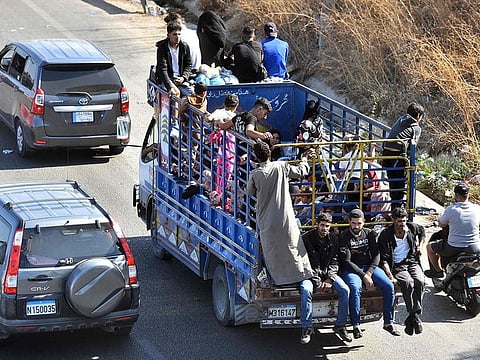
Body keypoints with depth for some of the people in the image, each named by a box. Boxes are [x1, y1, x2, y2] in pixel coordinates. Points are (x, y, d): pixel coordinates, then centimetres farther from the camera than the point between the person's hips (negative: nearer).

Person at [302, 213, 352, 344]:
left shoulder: (333, 240, 4)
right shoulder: (306, 238, -7)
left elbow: (334, 262, 3)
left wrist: (329, 280, -14)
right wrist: (317, 282, -18)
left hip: (328, 272, 3)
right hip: (310, 273, -3)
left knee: (345, 290, -21)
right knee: (306, 290, -35)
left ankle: (340, 325, -9)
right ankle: (306, 327, -26)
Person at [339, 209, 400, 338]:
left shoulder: (369, 234, 7)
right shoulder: (344, 237, -7)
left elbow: (376, 255, 4)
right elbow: (346, 262, -12)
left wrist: (369, 273, -12)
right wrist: (363, 276, -19)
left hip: (369, 267, 4)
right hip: (351, 269, -4)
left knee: (389, 286, -17)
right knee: (355, 288, -36)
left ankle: (388, 322, -7)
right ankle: (356, 325, -28)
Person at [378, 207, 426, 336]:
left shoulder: (412, 227, 3)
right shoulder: (385, 235, -8)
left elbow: (422, 231, 31)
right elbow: (384, 259, -12)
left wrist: (420, 246, 16)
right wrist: (390, 277, -23)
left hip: (412, 262, 3)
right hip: (396, 266, -3)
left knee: (419, 281, -30)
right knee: (408, 283, -35)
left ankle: (412, 317, -25)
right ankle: (415, 315, -27)